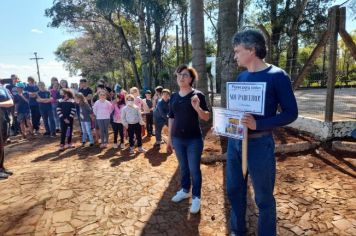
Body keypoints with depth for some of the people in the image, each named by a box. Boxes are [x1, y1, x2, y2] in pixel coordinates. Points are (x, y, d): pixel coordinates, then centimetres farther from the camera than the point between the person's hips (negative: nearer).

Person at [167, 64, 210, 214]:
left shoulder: (198, 95, -7)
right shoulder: (174, 97, 6)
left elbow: (207, 117, -8)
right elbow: (171, 118, 11)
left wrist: (197, 108, -28)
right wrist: (169, 138, 12)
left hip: (194, 139, -4)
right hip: (177, 139, 4)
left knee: (194, 169, 3)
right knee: (183, 167, 18)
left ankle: (196, 197, 19)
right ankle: (184, 190, 37)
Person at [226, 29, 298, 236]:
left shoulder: (277, 76, -10)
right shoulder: (241, 77, 9)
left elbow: (291, 113, -11)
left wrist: (258, 124, -24)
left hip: (259, 144, -6)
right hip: (234, 142, 7)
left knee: (264, 197, 10)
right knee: (234, 190, 18)